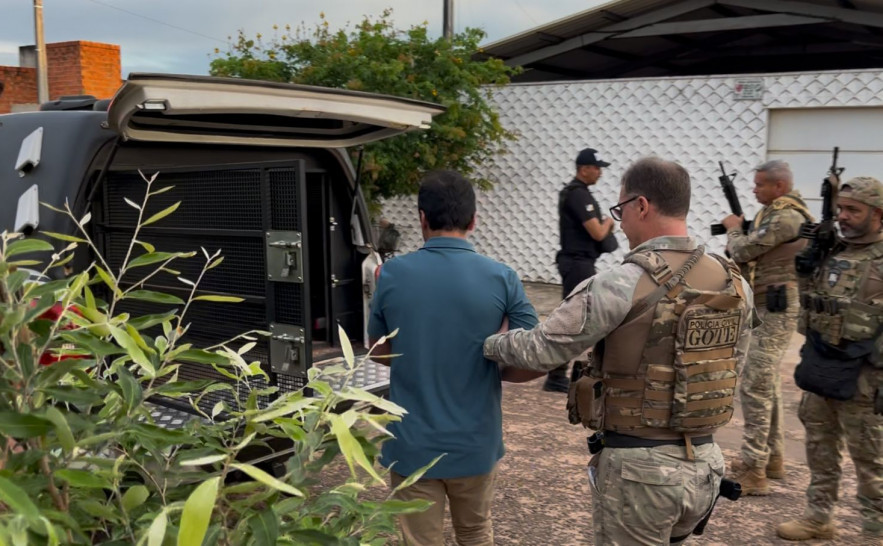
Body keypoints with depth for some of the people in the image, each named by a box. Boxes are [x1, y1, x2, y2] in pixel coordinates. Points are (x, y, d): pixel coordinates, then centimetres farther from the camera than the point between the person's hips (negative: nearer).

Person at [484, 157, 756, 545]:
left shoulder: (622, 286, -19)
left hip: (640, 467, -6)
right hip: (705, 464, 6)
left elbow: (540, 350, -13)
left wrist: (489, 344, 6)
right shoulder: (736, 284, 1)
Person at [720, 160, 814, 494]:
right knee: (768, 384, 18)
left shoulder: (784, 217, -18)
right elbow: (757, 255, 21)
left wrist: (733, 229, 2)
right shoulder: (789, 213, 16)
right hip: (771, 309, 11)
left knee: (755, 387, -11)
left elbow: (742, 251, -17)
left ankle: (753, 472, -9)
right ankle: (772, 458, 29)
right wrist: (741, 234, 6)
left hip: (775, 310, -11)